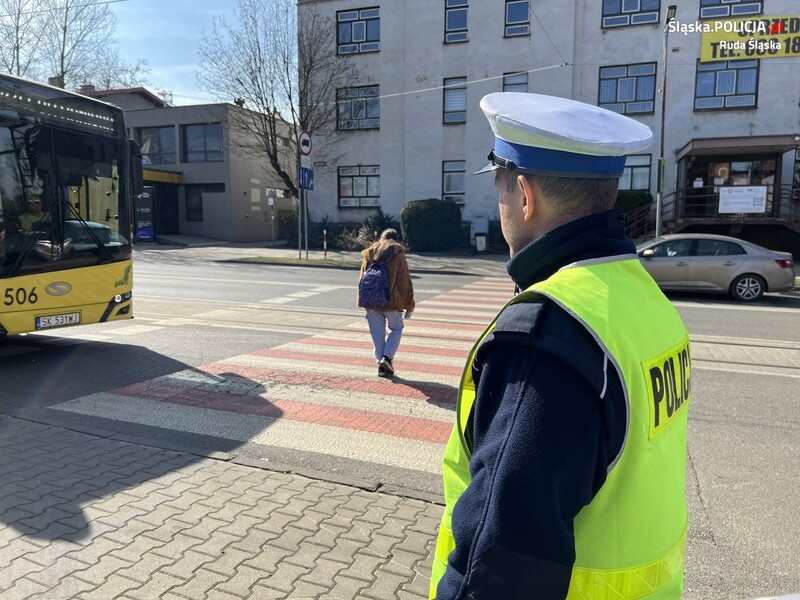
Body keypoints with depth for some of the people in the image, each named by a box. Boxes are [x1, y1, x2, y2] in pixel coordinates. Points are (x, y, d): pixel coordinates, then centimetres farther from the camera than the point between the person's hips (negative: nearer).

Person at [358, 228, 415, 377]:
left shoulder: (369, 254, 8)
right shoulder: (398, 255, -3)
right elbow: (405, 282, -4)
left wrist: (362, 301, 17)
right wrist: (409, 305, 2)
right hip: (392, 301, -3)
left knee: (377, 332, 12)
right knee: (396, 329, 14)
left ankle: (380, 362, 11)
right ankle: (387, 357, -3)